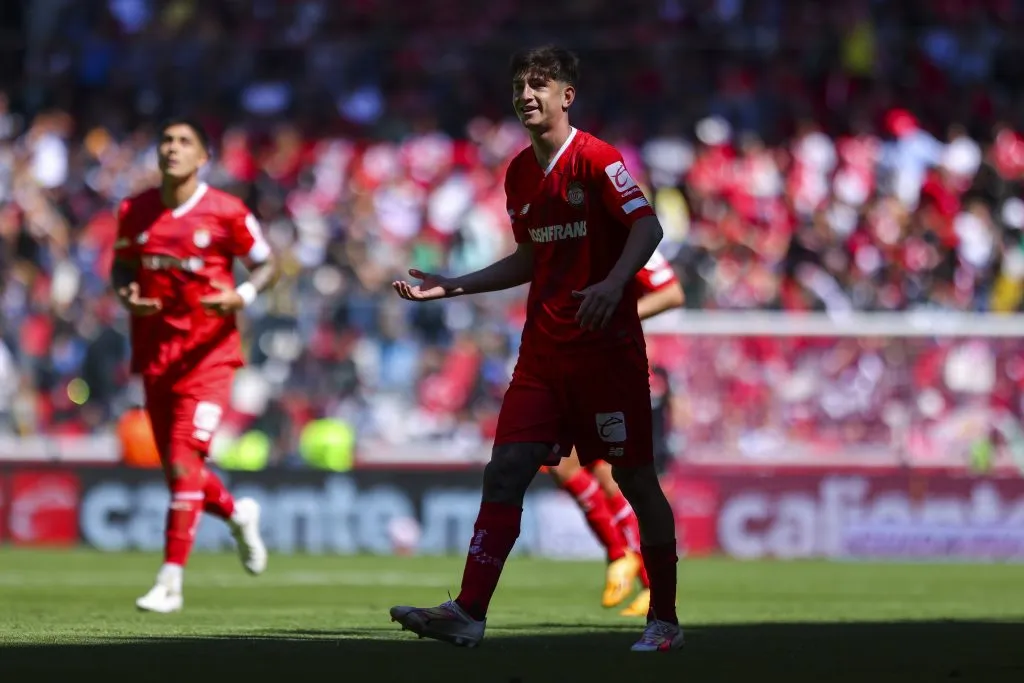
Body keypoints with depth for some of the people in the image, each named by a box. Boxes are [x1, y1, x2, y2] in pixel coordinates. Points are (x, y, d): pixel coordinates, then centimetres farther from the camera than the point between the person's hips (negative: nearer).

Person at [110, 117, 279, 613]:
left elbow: (266, 265, 1)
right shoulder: (134, 213, 4)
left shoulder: (226, 213, -7)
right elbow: (122, 266, 17)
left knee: (184, 464, -16)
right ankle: (237, 514, 42)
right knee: (177, 469, 10)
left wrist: (242, 297, -19)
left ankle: (170, 582, -14)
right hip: (154, 354, 5)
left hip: (208, 354, -5)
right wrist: (126, 295, -5)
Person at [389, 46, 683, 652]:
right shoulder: (520, 174, 13)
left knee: (635, 478, 1)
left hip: (607, 345, -7)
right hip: (544, 348, 7)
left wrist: (612, 285, -38)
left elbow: (647, 227, -21)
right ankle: (469, 614, -6)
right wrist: (450, 288, 19)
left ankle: (665, 621, 11)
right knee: (505, 470, -3)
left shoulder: (596, 159, -10)